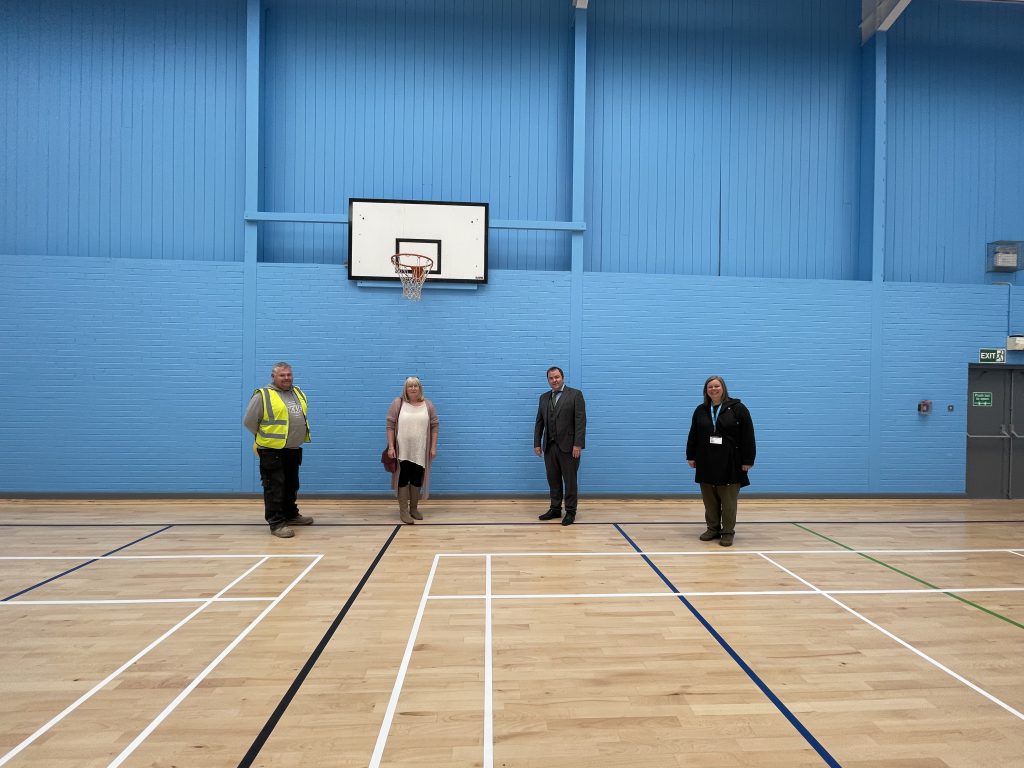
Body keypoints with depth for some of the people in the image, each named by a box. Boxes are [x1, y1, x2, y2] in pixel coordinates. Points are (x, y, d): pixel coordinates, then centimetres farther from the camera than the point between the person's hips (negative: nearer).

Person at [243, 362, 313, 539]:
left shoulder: (299, 393, 10)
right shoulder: (263, 395, -11)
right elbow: (249, 421, -7)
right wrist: (267, 436, 3)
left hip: (293, 450, 7)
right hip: (272, 451, -7)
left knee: (291, 486, 19)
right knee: (274, 488, -3)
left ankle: (291, 515, 33)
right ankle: (276, 523, 2)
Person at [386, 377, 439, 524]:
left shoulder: (428, 405, 4)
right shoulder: (397, 403, -2)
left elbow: (434, 427, 4)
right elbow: (390, 426, -3)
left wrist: (433, 447, -1)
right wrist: (391, 447, -9)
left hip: (420, 451, 2)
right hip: (402, 451, -2)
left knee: (417, 479, 8)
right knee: (403, 479, 1)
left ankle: (414, 508, 21)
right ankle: (403, 511, 8)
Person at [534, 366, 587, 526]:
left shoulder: (575, 394, -4)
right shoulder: (544, 397, 13)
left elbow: (581, 421, -10)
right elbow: (539, 422, 14)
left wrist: (578, 444, -16)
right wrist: (537, 443, 7)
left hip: (568, 446, -5)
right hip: (549, 446, 5)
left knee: (570, 480, 2)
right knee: (553, 480, 10)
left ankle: (570, 512, 12)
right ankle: (555, 509, 20)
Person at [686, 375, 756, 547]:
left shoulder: (737, 408, -4)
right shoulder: (701, 410, 8)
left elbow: (748, 436, -6)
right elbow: (693, 436, 11)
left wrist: (747, 460, -10)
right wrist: (691, 456, 7)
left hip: (730, 463, -4)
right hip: (706, 462, 4)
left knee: (728, 500, 2)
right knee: (710, 499, 10)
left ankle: (728, 532, 12)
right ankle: (713, 529, 22)